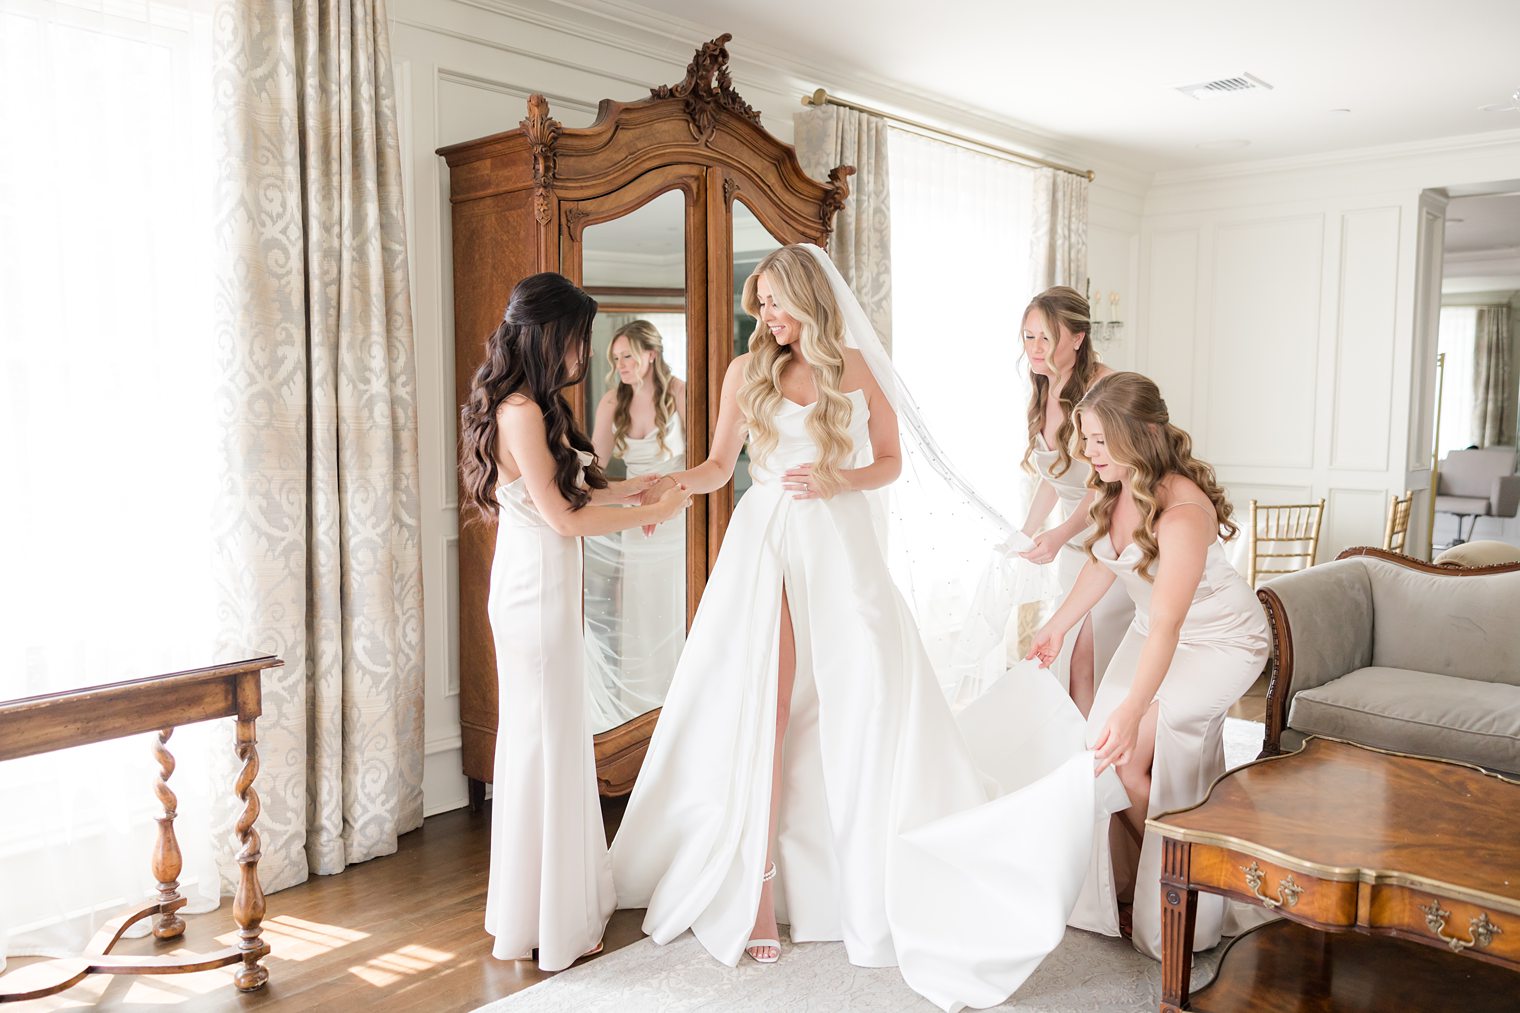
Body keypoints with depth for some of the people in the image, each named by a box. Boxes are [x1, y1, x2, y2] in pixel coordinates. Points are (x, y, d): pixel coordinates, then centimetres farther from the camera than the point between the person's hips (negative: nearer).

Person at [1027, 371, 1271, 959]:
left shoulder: (1183, 512, -35)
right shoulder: (1116, 488, -10)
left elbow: (1166, 627, -42)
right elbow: (1104, 562, 9)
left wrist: (1132, 712, -50)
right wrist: (1060, 624, 4)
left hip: (1220, 641, -8)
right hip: (1156, 627, 8)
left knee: (1132, 758, -15)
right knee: (1103, 747, -2)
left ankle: (1171, 916, 8)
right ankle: (1121, 887, 17)